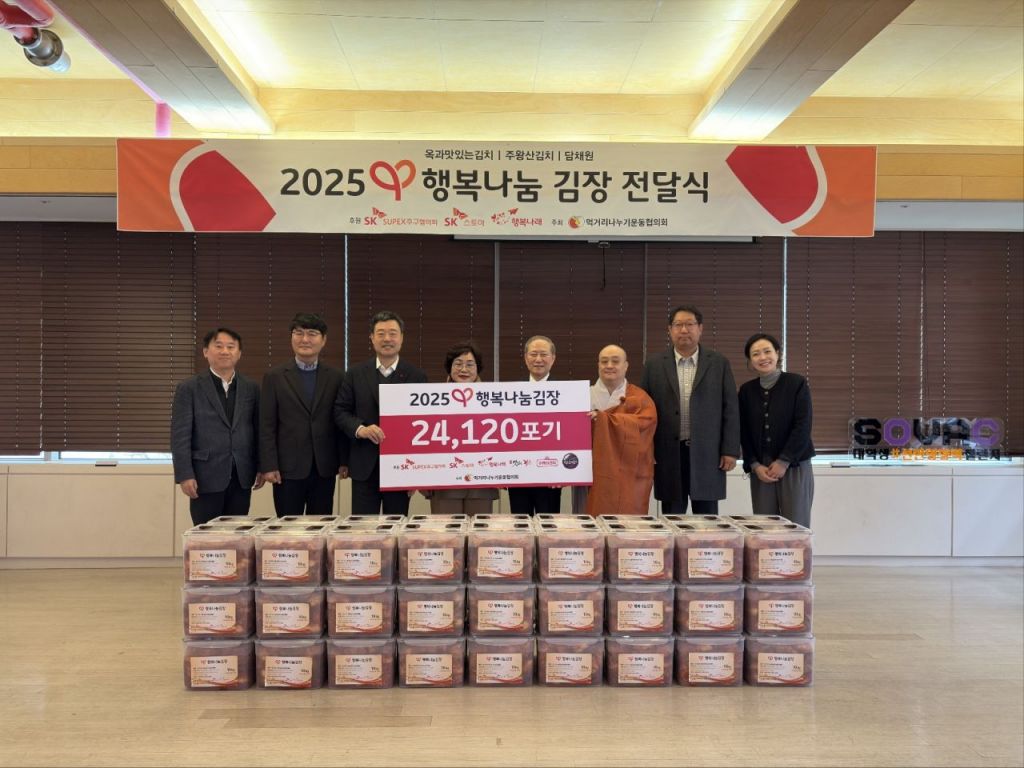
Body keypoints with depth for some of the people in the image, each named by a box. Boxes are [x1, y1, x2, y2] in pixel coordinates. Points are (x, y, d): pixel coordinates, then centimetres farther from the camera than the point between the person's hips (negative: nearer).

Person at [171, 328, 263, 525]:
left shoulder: (251, 388, 9)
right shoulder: (189, 388, -1)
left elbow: (258, 430, 11)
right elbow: (180, 435, -5)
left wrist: (261, 467, 6)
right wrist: (185, 475, -12)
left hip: (242, 477, 3)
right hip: (206, 477, -3)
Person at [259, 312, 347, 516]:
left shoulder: (335, 377, 6)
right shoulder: (274, 377, 2)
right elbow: (267, 426, 0)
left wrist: (344, 461, 2)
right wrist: (269, 466, -7)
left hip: (325, 468, 1)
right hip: (288, 468, -1)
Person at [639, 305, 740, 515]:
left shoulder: (719, 363, 5)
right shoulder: (654, 366, 6)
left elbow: (731, 409, 3)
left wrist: (730, 451, -3)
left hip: (707, 455, 0)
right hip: (669, 454, 0)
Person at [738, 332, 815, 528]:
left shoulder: (797, 383, -1)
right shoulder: (746, 390, 9)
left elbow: (803, 426, -7)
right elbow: (744, 433, 8)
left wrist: (784, 462, -11)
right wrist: (755, 465, -4)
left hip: (794, 467, -3)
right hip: (760, 470, 3)